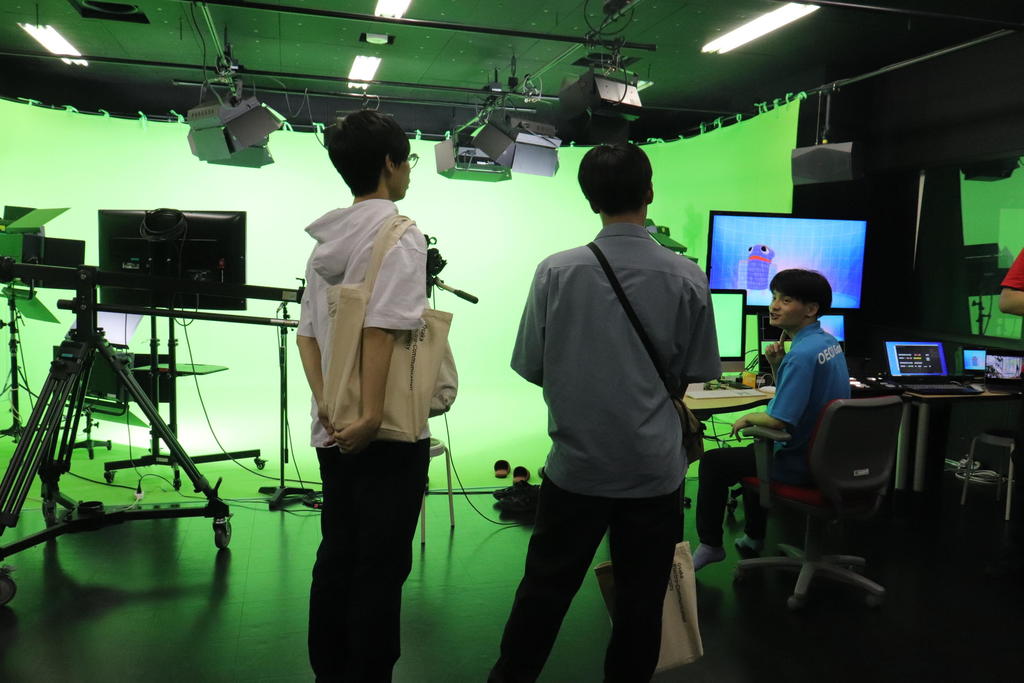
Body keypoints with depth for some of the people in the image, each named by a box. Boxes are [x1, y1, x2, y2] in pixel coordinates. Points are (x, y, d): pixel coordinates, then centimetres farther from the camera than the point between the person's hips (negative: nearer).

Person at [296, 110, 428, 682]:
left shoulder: (327, 239, 12)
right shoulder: (401, 235, -11)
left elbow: (306, 333, 10)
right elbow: (382, 329, -23)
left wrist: (328, 404, 3)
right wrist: (372, 415, -24)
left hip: (335, 433, 8)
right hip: (388, 436, -8)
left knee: (336, 559, 16)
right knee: (381, 569, 2)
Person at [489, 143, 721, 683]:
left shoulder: (556, 272, -9)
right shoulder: (686, 278, -8)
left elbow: (531, 367, -2)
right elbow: (694, 373, 2)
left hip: (575, 465, 1)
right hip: (653, 470, 0)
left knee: (544, 589, 16)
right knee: (640, 599, 14)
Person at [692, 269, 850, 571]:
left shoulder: (802, 354, -28)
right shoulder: (829, 342, 3)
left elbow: (779, 420, -29)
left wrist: (749, 417, -9)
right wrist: (776, 364, -4)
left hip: (800, 464, -10)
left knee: (713, 463, 0)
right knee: (754, 449, 34)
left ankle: (710, 545, 14)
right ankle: (755, 537, 43)